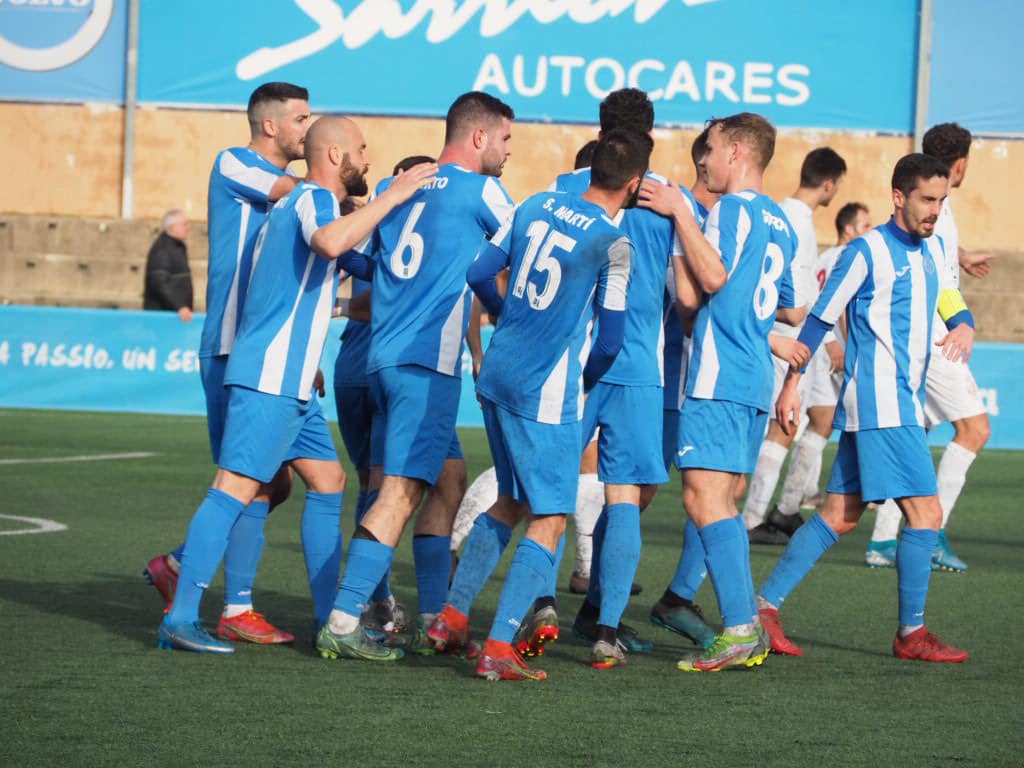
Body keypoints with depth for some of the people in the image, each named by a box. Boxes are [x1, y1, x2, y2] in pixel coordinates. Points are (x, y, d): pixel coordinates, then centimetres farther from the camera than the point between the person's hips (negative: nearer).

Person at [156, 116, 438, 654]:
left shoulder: (299, 202, 22)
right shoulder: (314, 198, -9)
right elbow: (329, 242, -32)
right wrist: (392, 196, -25)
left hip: (289, 381, 11)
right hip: (270, 376, -11)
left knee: (328, 482, 12)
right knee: (236, 488, -13)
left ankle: (328, 616, 15)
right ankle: (180, 619, -15)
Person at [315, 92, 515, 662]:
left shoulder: (396, 186, 17)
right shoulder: (480, 190, -3)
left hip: (385, 355, 8)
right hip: (428, 359, -8)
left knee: (450, 481, 16)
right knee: (402, 491, -11)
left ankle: (433, 619, 16)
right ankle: (343, 623, -18)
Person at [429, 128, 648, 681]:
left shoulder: (537, 205, 5)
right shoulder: (612, 244, -13)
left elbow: (480, 273, 11)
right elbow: (609, 339, -9)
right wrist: (585, 381, 11)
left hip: (496, 376, 7)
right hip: (547, 393, -7)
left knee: (510, 501, 22)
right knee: (550, 520, 0)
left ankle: (452, 617, 24)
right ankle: (498, 648, -8)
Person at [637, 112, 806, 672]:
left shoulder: (731, 208, -7)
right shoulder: (779, 222, 21)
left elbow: (710, 279, -20)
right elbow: (792, 310, 29)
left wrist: (680, 213, -15)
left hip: (718, 377, -9)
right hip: (755, 382, 9)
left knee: (704, 496, -13)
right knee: (721, 502, 11)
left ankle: (740, 630, -21)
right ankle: (746, 632, 6)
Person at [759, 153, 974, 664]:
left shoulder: (931, 249, 15)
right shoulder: (868, 252, -9)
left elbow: (951, 304, 21)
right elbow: (820, 318, -5)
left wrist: (964, 328, -3)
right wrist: (792, 383, -5)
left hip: (905, 404, 8)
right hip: (880, 405, -8)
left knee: (841, 515, 8)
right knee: (925, 512, -10)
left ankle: (766, 605, 11)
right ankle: (911, 634, -2)